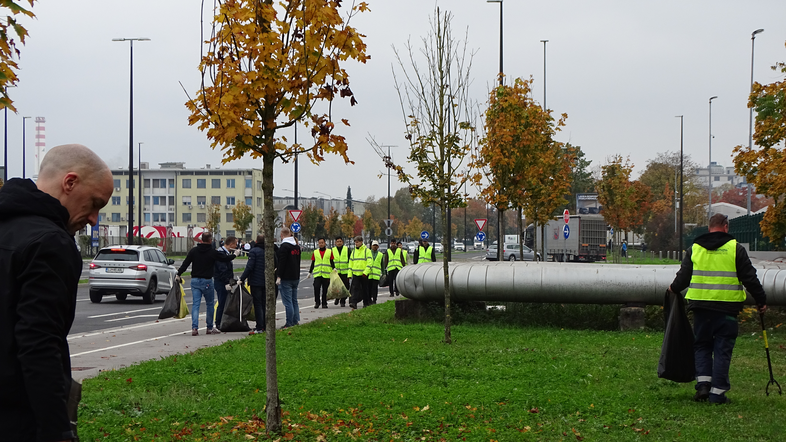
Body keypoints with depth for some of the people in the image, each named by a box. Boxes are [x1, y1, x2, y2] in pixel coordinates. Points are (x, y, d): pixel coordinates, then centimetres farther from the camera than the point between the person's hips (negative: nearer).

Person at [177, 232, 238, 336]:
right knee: (210, 304, 11)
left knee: (195, 304, 1)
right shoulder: (212, 252, -9)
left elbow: (185, 263, 1)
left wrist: (179, 274, 12)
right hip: (207, 281, -3)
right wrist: (235, 254, 18)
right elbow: (225, 258, -1)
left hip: (195, 281, 3)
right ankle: (210, 328, 17)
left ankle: (194, 327, -12)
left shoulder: (193, 251, 1)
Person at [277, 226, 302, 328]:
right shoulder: (297, 246, 13)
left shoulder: (284, 246, -14)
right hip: (295, 277, 8)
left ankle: (289, 323, -6)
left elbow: (281, 262, -17)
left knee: (288, 301, -6)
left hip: (286, 278, -8)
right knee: (294, 300, 14)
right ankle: (296, 321, 15)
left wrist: (279, 276, -15)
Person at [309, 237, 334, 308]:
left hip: (326, 274, 0)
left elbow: (332, 262, 9)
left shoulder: (330, 252, 9)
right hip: (317, 274, 0)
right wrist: (310, 272, 10)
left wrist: (334, 268, -8)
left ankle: (324, 304, 11)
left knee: (325, 290, 2)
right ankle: (317, 302, -4)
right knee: (316, 287, -14)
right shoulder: (315, 252, 12)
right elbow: (312, 263, 14)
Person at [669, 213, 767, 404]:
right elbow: (750, 278, 0)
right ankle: (718, 392, 2)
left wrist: (674, 289, 30)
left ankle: (703, 383, 0)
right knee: (722, 350, 3)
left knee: (702, 345, 16)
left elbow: (683, 277, 9)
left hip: (701, 306, 2)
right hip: (727, 308, -2)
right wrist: (761, 300, 11)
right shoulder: (735, 249, -1)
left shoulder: (694, 248, 5)